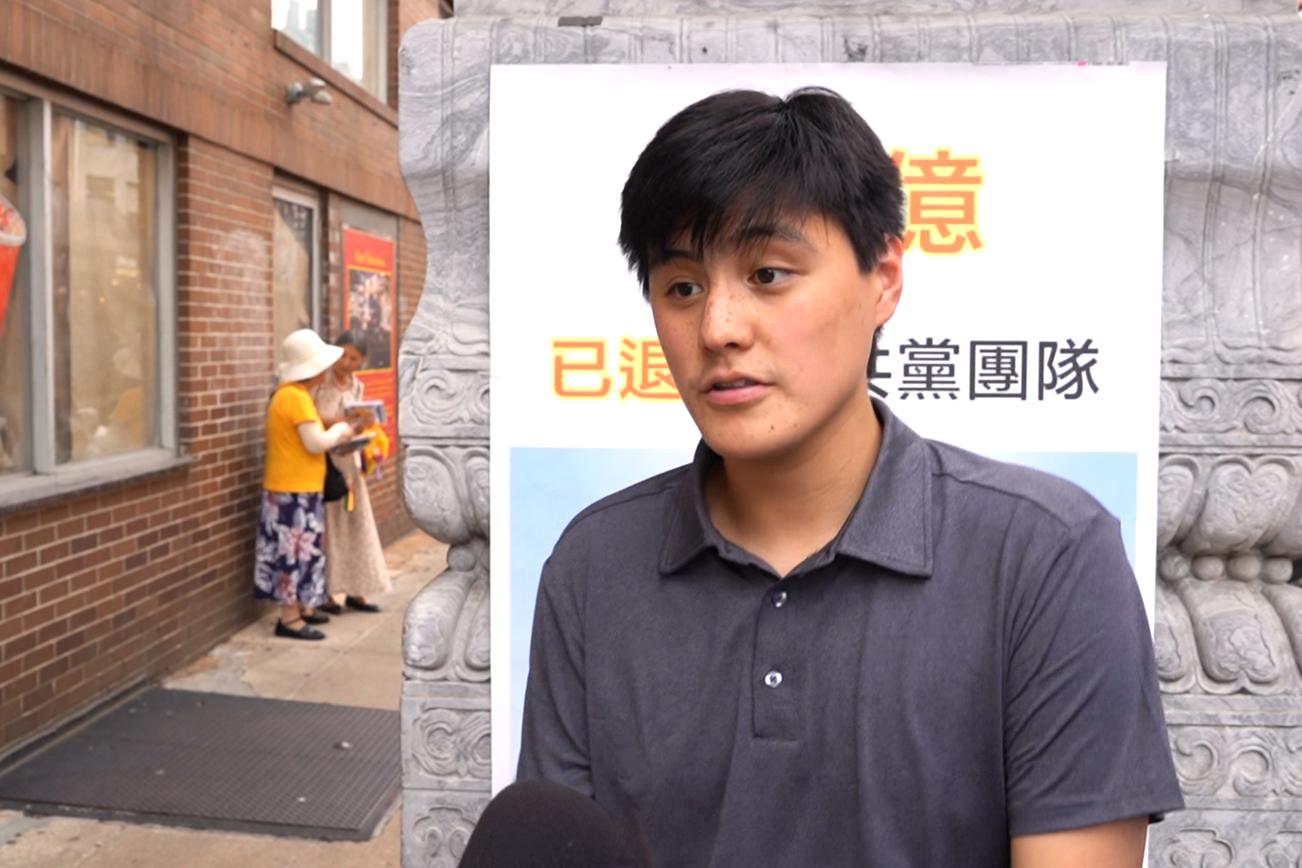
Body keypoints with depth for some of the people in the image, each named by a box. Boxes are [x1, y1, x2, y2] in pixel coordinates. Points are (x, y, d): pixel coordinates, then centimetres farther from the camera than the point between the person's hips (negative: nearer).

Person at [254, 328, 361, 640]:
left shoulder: (290, 394, 13)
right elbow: (316, 444, -23)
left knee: (302, 550, 16)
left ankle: (300, 607, 26)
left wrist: (334, 433, 10)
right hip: (294, 490, -10)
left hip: (297, 488, 10)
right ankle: (289, 619, 1)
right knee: (295, 551, -5)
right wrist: (339, 430, -7)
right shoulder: (296, 397, -19)